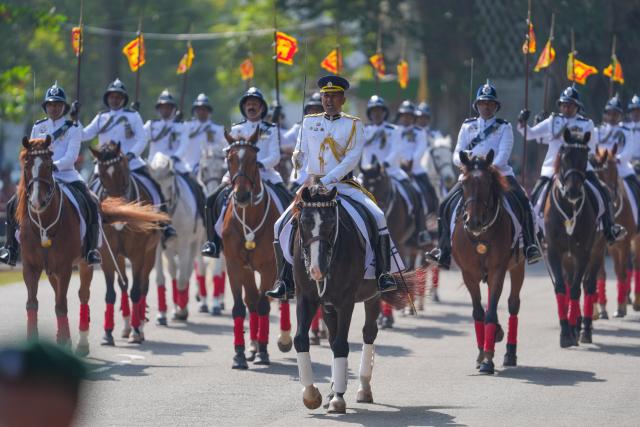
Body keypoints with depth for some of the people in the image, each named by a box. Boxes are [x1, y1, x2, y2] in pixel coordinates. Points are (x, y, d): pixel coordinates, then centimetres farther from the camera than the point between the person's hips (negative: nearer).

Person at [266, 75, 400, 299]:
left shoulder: (354, 125, 1)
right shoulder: (309, 122, 10)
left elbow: (352, 159, -9)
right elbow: (301, 153, 9)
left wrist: (327, 180, -19)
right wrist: (297, 159, -16)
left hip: (344, 184, -2)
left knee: (377, 217, -24)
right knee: (282, 225, -13)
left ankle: (383, 274, -16)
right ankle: (284, 281, -7)